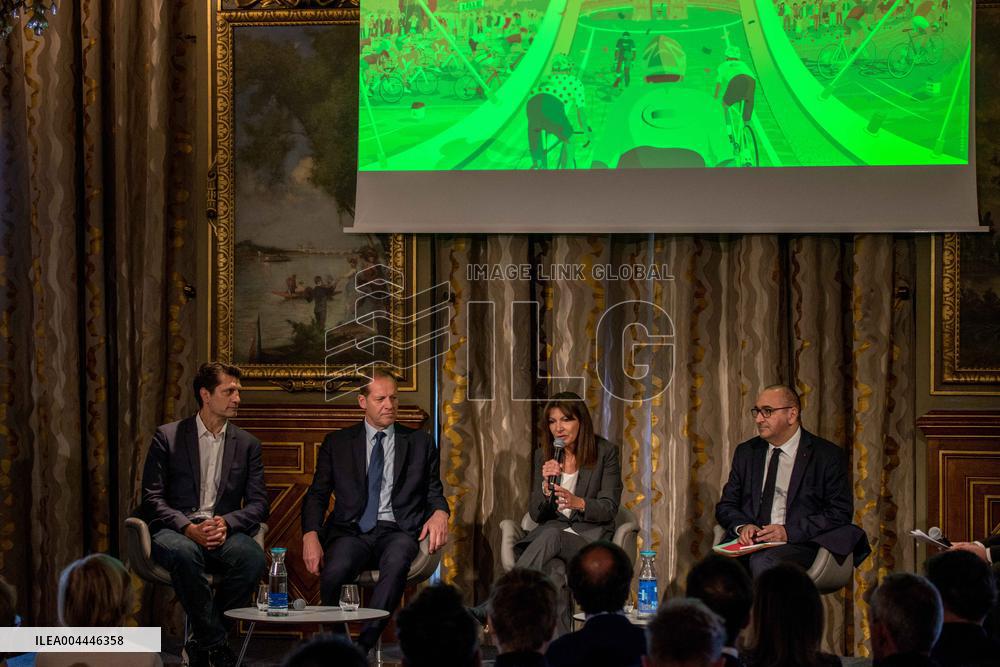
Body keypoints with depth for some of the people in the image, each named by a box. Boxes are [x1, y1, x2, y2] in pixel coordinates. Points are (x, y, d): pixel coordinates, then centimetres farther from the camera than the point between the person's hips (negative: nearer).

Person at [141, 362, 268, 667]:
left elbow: (258, 504, 8)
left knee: (253, 558, -32)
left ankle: (203, 643, -14)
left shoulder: (248, 444, 15)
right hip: (176, 530, -2)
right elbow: (152, 498, -1)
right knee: (184, 553, -39)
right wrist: (188, 528, -19)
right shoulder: (168, 437, 6)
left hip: (224, 531, 2)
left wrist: (227, 523, -14)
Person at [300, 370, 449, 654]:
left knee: (396, 563, -38)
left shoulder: (420, 442, 18)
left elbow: (434, 492, 17)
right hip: (352, 531, 0)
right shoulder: (337, 443, 16)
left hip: (397, 531, 0)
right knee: (334, 571, -35)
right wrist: (310, 535, -7)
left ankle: (362, 647, -36)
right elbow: (317, 494, 12)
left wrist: (440, 512, -8)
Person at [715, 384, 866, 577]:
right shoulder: (746, 452, 18)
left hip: (798, 544, -3)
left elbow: (840, 513, -3)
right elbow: (726, 505, 18)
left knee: (762, 562, -37)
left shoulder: (827, 456, 3)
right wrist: (742, 526, -7)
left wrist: (789, 531, -15)